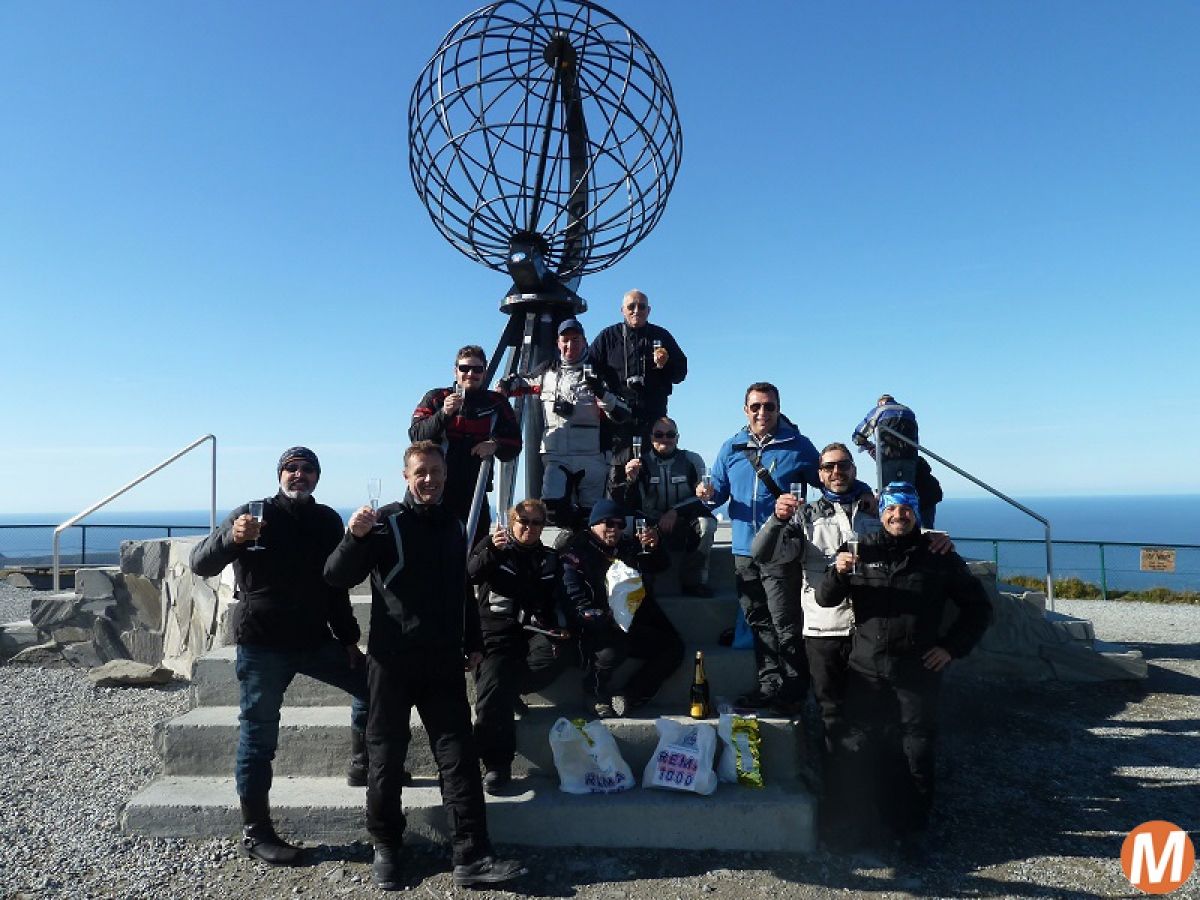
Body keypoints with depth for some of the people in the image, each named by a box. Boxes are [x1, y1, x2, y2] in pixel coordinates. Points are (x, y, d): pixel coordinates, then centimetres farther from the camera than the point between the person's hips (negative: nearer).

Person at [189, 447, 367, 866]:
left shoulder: (328, 521, 6)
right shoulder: (254, 515, -7)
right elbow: (200, 563, -16)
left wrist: (348, 638, 10)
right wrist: (232, 537, -36)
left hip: (315, 640, 5)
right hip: (262, 646, -5)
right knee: (258, 737, 0)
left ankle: (362, 766, 28)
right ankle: (255, 833, 14)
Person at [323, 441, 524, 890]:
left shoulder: (454, 524, 11)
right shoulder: (387, 522, -6)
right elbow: (337, 577, -13)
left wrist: (473, 642, 20)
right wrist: (355, 537, -31)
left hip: (444, 661, 4)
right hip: (393, 659, -4)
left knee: (459, 755, 2)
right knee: (387, 756, 8)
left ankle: (472, 856, 6)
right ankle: (385, 848, 25)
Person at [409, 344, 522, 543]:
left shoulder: (496, 404, 11)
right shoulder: (435, 398, 7)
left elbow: (514, 443, 9)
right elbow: (415, 435, -5)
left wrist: (495, 446, -13)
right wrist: (444, 413, -20)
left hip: (474, 491, 2)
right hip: (437, 489, -2)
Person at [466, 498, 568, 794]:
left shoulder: (550, 558, 20)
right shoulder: (492, 546, 12)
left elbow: (559, 601, 19)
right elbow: (472, 574, -7)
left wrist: (561, 628, -1)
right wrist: (492, 551, -26)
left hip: (535, 629, 3)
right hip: (498, 628, -2)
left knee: (554, 654, -32)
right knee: (494, 688, -24)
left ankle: (505, 690, -14)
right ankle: (496, 764, -17)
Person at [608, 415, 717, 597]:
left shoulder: (692, 460, 3)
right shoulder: (640, 463, 2)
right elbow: (626, 504, -2)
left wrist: (676, 511, -16)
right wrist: (630, 480, -22)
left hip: (683, 528, 0)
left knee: (706, 522, -30)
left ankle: (693, 580, -14)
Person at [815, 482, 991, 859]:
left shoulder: (939, 558, 4)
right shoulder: (861, 551, 3)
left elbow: (977, 606, 12)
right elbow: (825, 599, -1)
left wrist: (952, 647, 2)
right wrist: (837, 571, -22)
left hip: (919, 673, 0)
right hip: (867, 672, 0)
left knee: (916, 754, 8)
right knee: (855, 750, 4)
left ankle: (913, 831, 24)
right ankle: (856, 822, 21)